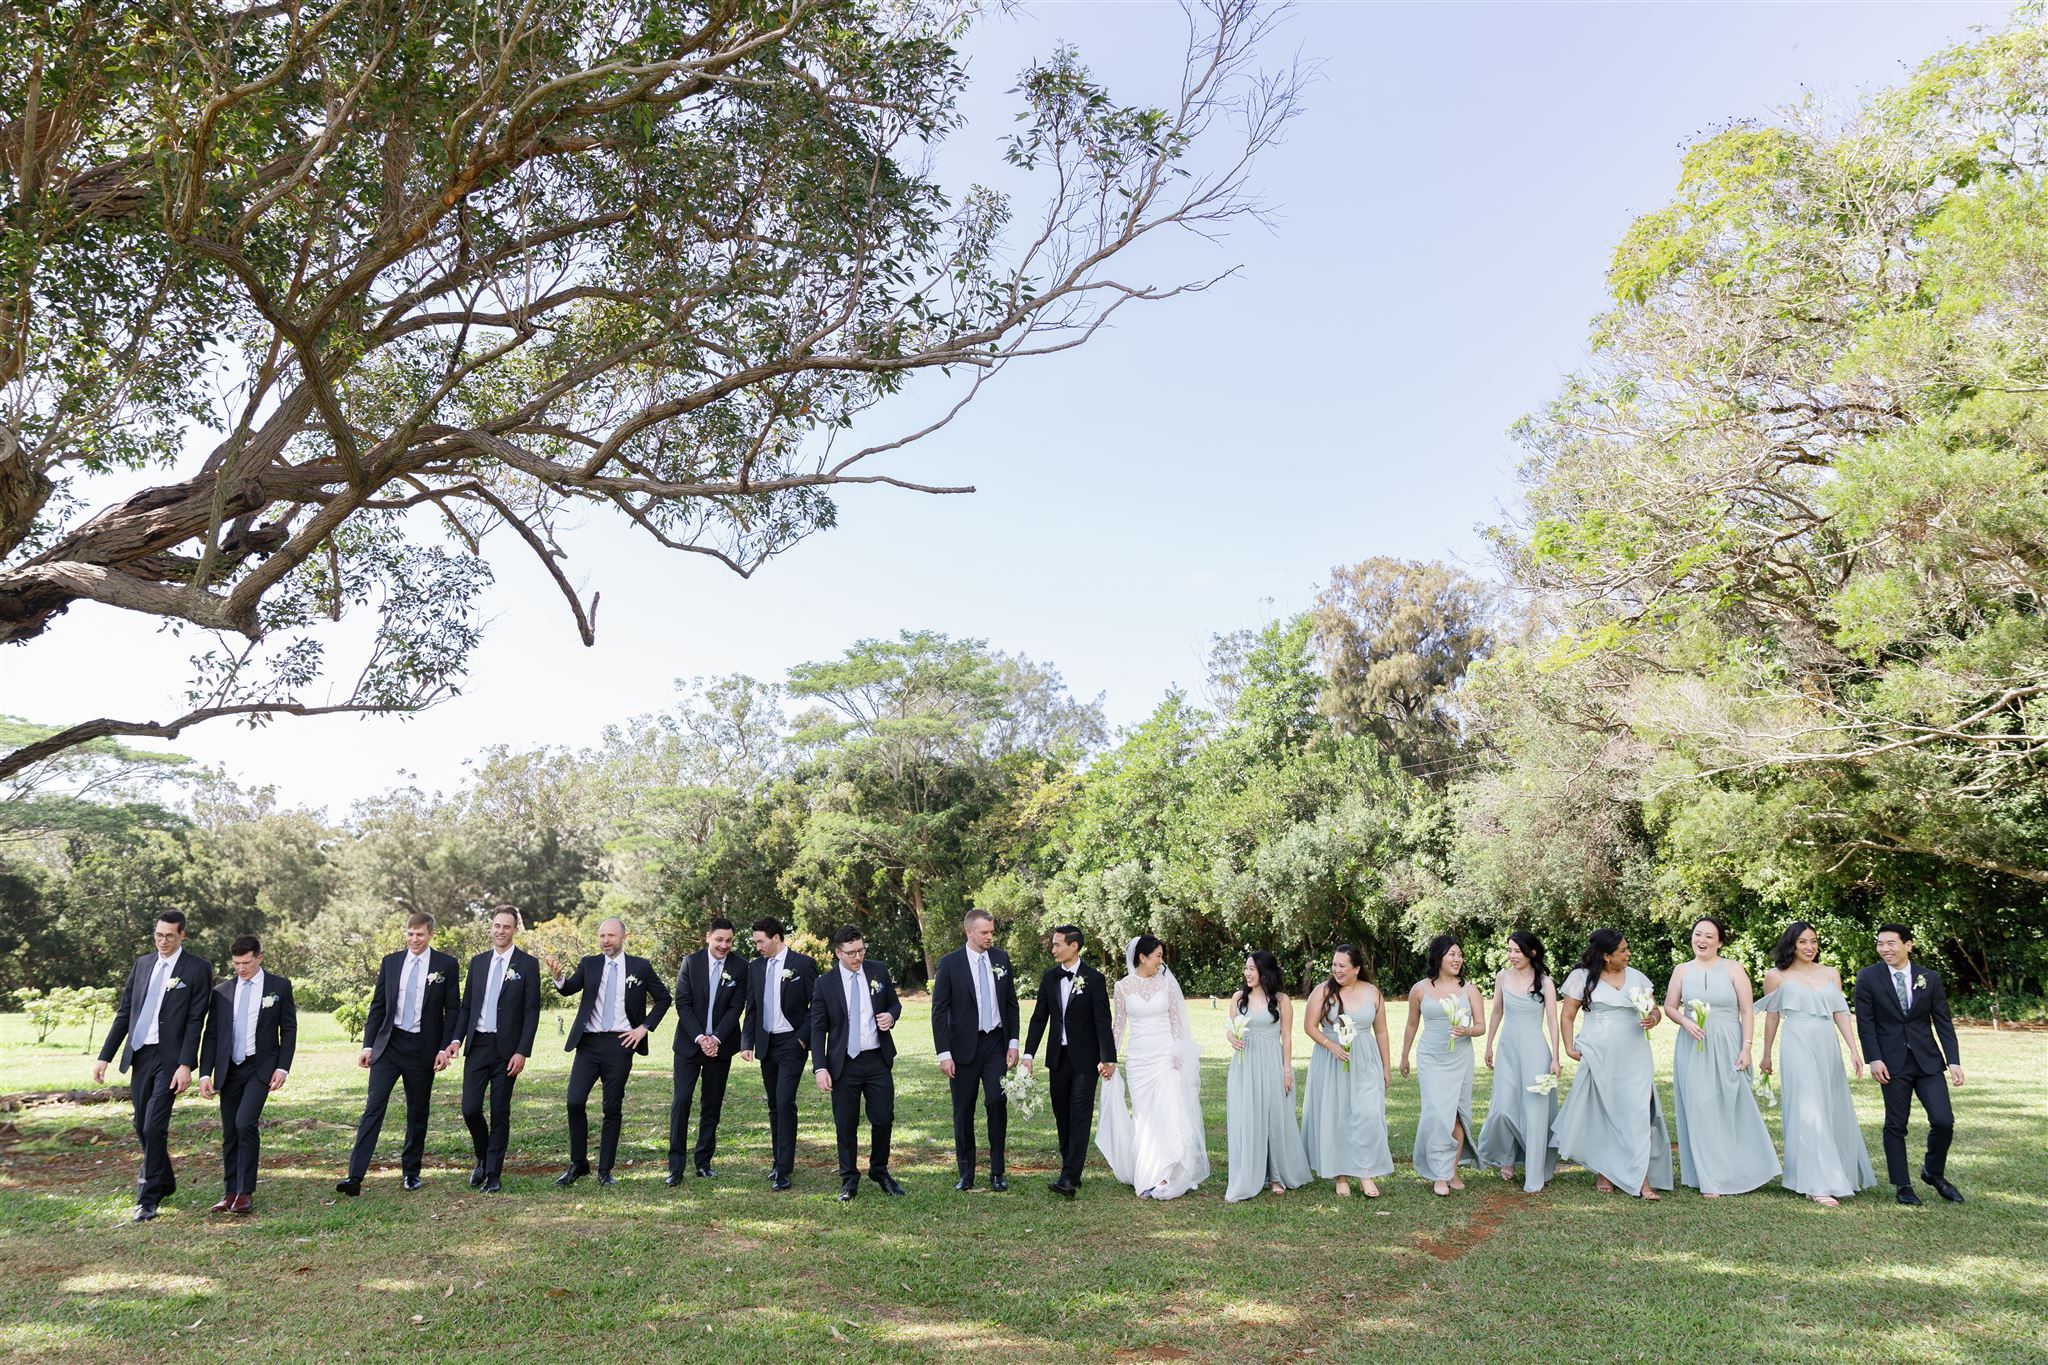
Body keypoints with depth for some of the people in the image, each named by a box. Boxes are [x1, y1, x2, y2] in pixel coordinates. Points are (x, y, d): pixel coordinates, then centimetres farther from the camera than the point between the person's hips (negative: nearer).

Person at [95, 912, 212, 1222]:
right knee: (142, 1126, 15)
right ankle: (164, 1181, 33)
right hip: (139, 1055, 6)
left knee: (154, 1127, -10)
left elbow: (196, 1021, -10)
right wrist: (104, 1056, 9)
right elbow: (124, 1013, 14)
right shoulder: (142, 964, 11)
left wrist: (185, 1065, -16)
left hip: (169, 1057, -6)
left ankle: (148, 1199, -1)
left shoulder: (198, 969, -6)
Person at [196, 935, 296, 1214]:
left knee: (246, 1123, -18)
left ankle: (246, 1192, -8)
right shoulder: (221, 992, 7)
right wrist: (205, 1074, 0)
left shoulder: (279, 987, 1)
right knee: (229, 1134, 8)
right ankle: (230, 1193, 18)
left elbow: (289, 1029, 1)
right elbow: (211, 1035, 8)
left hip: (260, 1067, -3)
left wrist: (282, 1067, -7)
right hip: (229, 1070, 4)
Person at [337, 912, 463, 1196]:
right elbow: (378, 1006, 9)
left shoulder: (446, 965, -2)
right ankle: (355, 1177, -9)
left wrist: (445, 1047, -8)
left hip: (422, 1048, -1)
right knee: (373, 1107, -7)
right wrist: (368, 1045, 3)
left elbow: (453, 1010, 0)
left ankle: (411, 1171, 23)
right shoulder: (390, 962, 5)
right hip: (388, 1044, 1)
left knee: (418, 1113, 9)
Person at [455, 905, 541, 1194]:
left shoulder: (527, 964, -4)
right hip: (477, 1045, 3)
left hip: (507, 1048, -3)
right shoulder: (478, 962, 10)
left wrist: (522, 1052, -13)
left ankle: (493, 1174, 13)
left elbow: (532, 1011, -6)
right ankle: (482, 1159, 25)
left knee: (500, 1113, 2)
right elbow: (466, 1005, 13)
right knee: (470, 1108, -1)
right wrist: (458, 1038, -1)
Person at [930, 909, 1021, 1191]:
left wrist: (1013, 1042, 3)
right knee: (963, 1112, 5)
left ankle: (997, 1172, 7)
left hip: (996, 1044, 2)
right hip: (964, 1046, -2)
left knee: (998, 1104, -5)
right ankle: (965, 1173, 17)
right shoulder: (950, 963, -6)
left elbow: (1011, 1003, 10)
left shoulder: (1001, 959, 4)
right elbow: (939, 1011, -6)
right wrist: (944, 1053, -10)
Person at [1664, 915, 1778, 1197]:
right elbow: (1669, 1007, 10)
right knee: (1700, 1110, 1)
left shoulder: (1733, 970, 0)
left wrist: (1746, 1048, -9)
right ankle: (1710, 1179, 8)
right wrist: (1685, 1021, -10)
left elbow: (1747, 1012, -2)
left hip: (1727, 1048, -2)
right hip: (1693, 1050, 2)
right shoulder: (1682, 971, 6)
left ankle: (1740, 1171, 19)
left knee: (1733, 1109, 2)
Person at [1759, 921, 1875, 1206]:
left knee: (1834, 1111, 11)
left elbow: (1841, 1014, 8)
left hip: (1828, 1047, 4)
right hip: (1797, 1047, -4)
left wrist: (1853, 1050, -1)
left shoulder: (1831, 974, 11)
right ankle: (1817, 1185, -7)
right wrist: (1766, 1056, 13)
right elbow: (1772, 1017, 8)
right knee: (1808, 1114, -8)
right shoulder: (1777, 976, 2)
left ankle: (1841, 1174, 29)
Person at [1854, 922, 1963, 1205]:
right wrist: (1874, 1059, -11)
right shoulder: (1868, 977, -4)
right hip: (1893, 1063, -2)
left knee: (1944, 1121, -4)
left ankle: (1934, 1172, 22)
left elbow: (1943, 1022, 4)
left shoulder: (1930, 978, 2)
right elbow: (1865, 1022, -4)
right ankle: (1902, 1186, 15)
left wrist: (1953, 1061, -3)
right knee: (1895, 1125, 3)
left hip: (1928, 1060, 2)